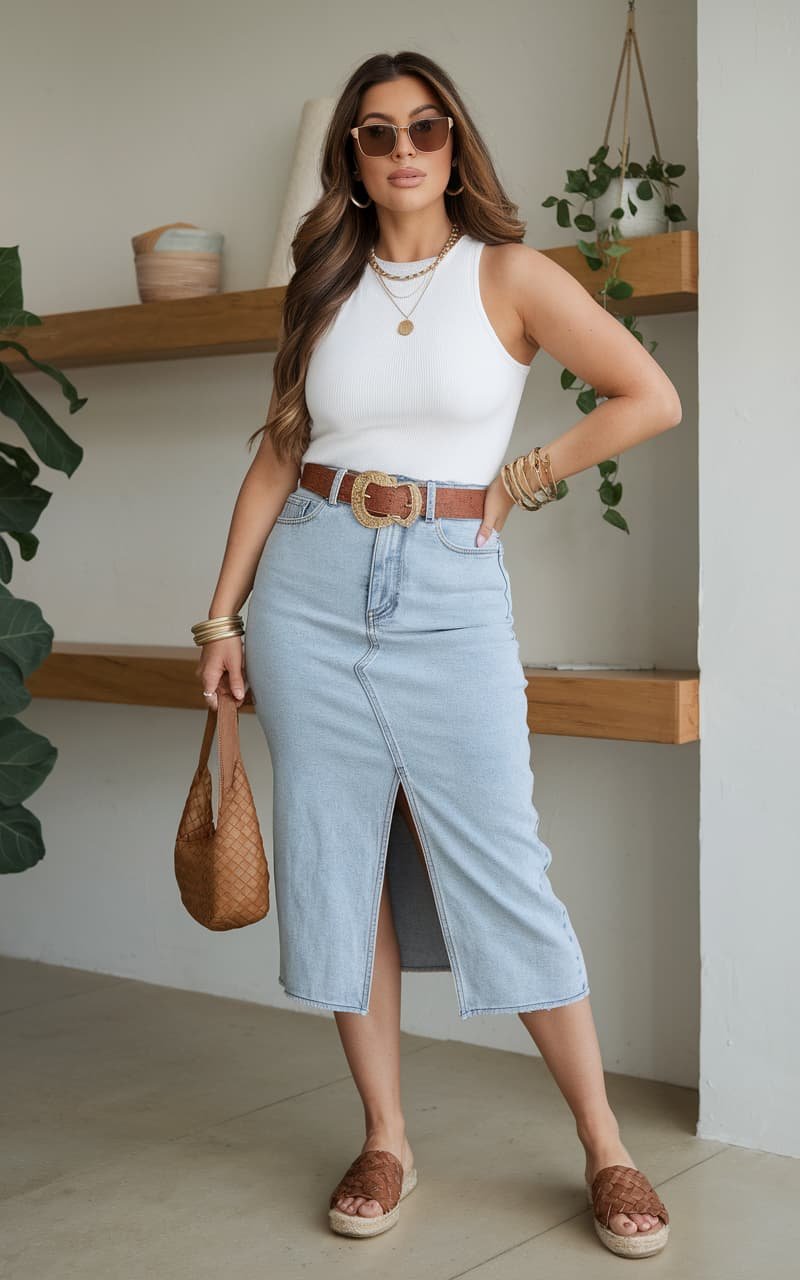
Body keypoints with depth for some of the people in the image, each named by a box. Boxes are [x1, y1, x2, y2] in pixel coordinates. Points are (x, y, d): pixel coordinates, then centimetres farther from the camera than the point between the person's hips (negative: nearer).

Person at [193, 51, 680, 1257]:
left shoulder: (508, 273, 0)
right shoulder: (327, 288, 11)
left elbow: (651, 398, -2)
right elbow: (278, 453, 11)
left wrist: (520, 482, 1)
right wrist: (224, 613, 6)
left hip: (449, 593, -3)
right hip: (312, 587, 4)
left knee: (500, 873, -4)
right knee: (339, 869, 5)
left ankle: (607, 1148, 10)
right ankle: (386, 1142, 18)